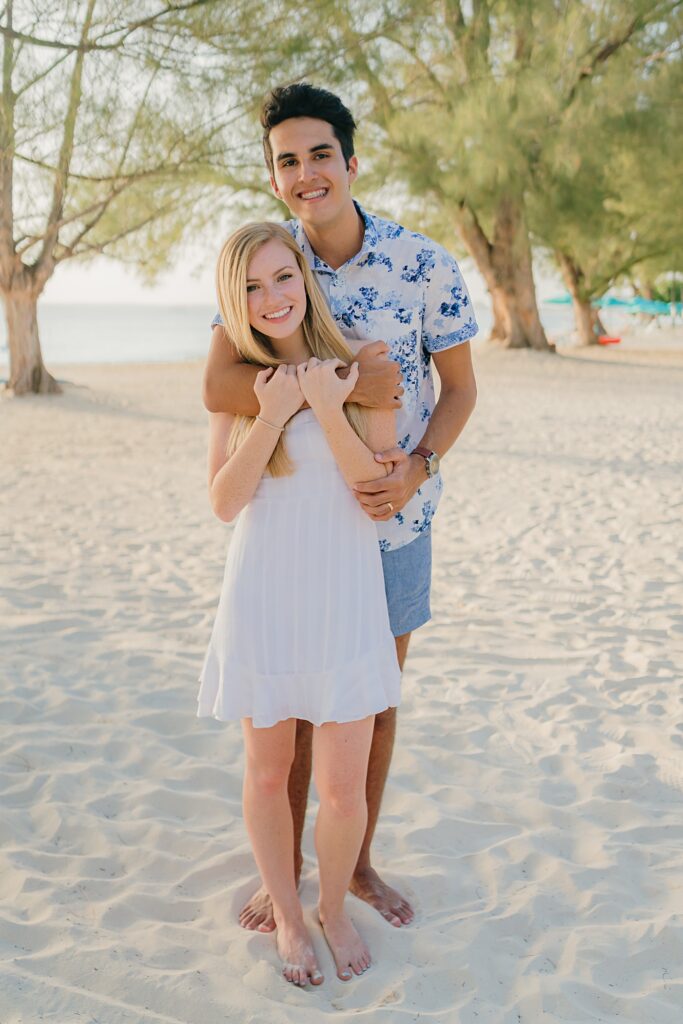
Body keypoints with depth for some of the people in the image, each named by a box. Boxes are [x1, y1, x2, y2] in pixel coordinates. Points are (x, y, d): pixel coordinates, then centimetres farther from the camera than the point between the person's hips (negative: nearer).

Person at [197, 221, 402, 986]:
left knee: (343, 789, 2)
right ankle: (285, 913, 37)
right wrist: (273, 415, -17)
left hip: (345, 600, -1)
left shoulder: (361, 371, -4)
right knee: (267, 772, 13)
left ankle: (333, 907, 32)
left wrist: (326, 408, -19)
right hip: (263, 598, 1)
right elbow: (224, 502, -6)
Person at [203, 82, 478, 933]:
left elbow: (459, 387, -1)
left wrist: (416, 467, -19)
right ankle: (285, 867, 31)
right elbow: (218, 386, -18)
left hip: (393, 510, 0)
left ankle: (359, 861, 34)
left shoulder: (424, 265, -10)